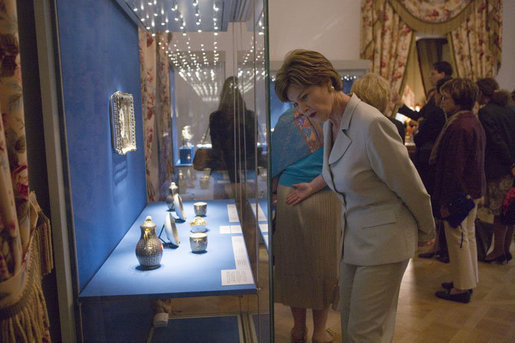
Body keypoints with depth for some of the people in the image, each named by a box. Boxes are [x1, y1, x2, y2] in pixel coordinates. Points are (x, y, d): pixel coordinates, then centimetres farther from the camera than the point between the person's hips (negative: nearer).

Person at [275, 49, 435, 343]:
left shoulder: (372, 125, -25)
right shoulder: (330, 122, 2)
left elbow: (412, 188, -14)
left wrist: (427, 233, 0)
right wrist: (314, 186, 26)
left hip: (383, 239, -8)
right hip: (353, 236, 8)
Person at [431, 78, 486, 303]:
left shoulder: (458, 127, -22)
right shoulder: (474, 122, 12)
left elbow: (453, 168, -24)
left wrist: (445, 200, -20)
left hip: (458, 193, -10)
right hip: (473, 190, 11)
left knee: (457, 239, 0)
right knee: (468, 235, 19)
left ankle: (461, 288, 12)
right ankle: (469, 281, 32)